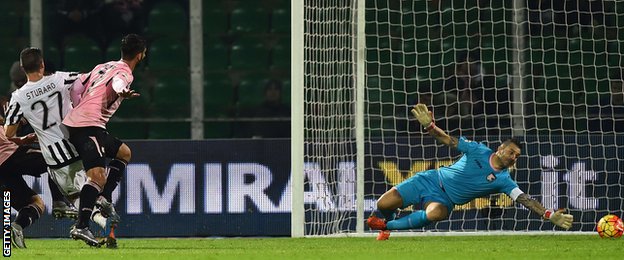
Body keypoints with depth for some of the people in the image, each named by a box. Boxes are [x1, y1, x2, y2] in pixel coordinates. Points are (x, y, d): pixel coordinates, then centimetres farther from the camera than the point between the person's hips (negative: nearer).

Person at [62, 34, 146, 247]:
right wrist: (123, 92, -52)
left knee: (123, 153, 26)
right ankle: (81, 227, -31)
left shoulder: (103, 67, 21)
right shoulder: (124, 72, -6)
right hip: (89, 125, -9)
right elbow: (117, 83, -31)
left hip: (73, 122, 9)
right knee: (98, 176, -19)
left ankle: (104, 198, 16)